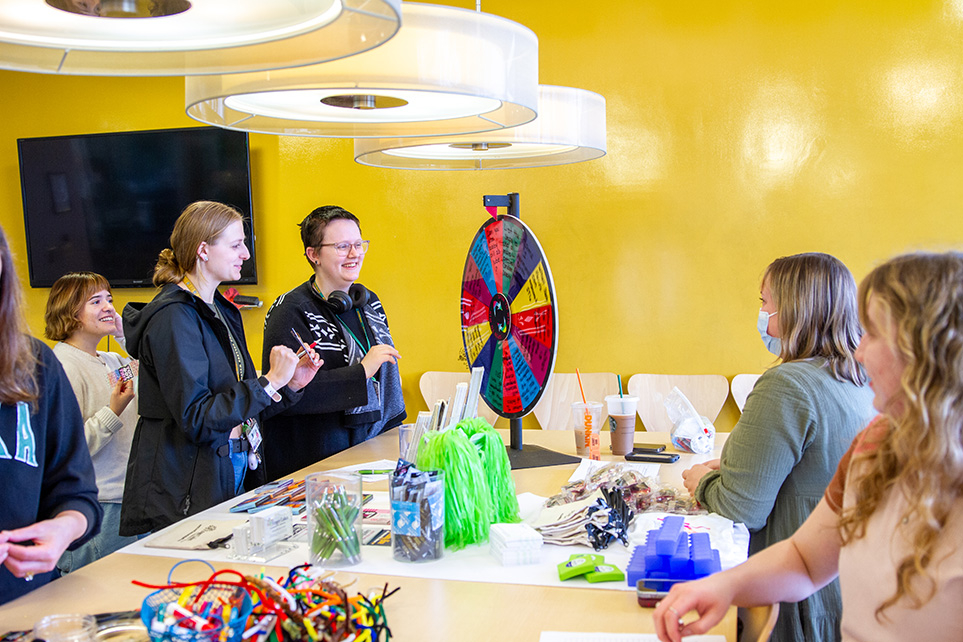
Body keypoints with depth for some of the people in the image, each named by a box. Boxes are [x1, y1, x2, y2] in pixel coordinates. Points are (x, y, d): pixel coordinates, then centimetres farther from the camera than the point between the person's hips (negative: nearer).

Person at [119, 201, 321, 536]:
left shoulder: (222, 311, 13)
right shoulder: (173, 317, -15)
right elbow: (196, 418, -23)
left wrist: (291, 385, 2)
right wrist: (269, 382, -20)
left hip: (234, 478, 8)